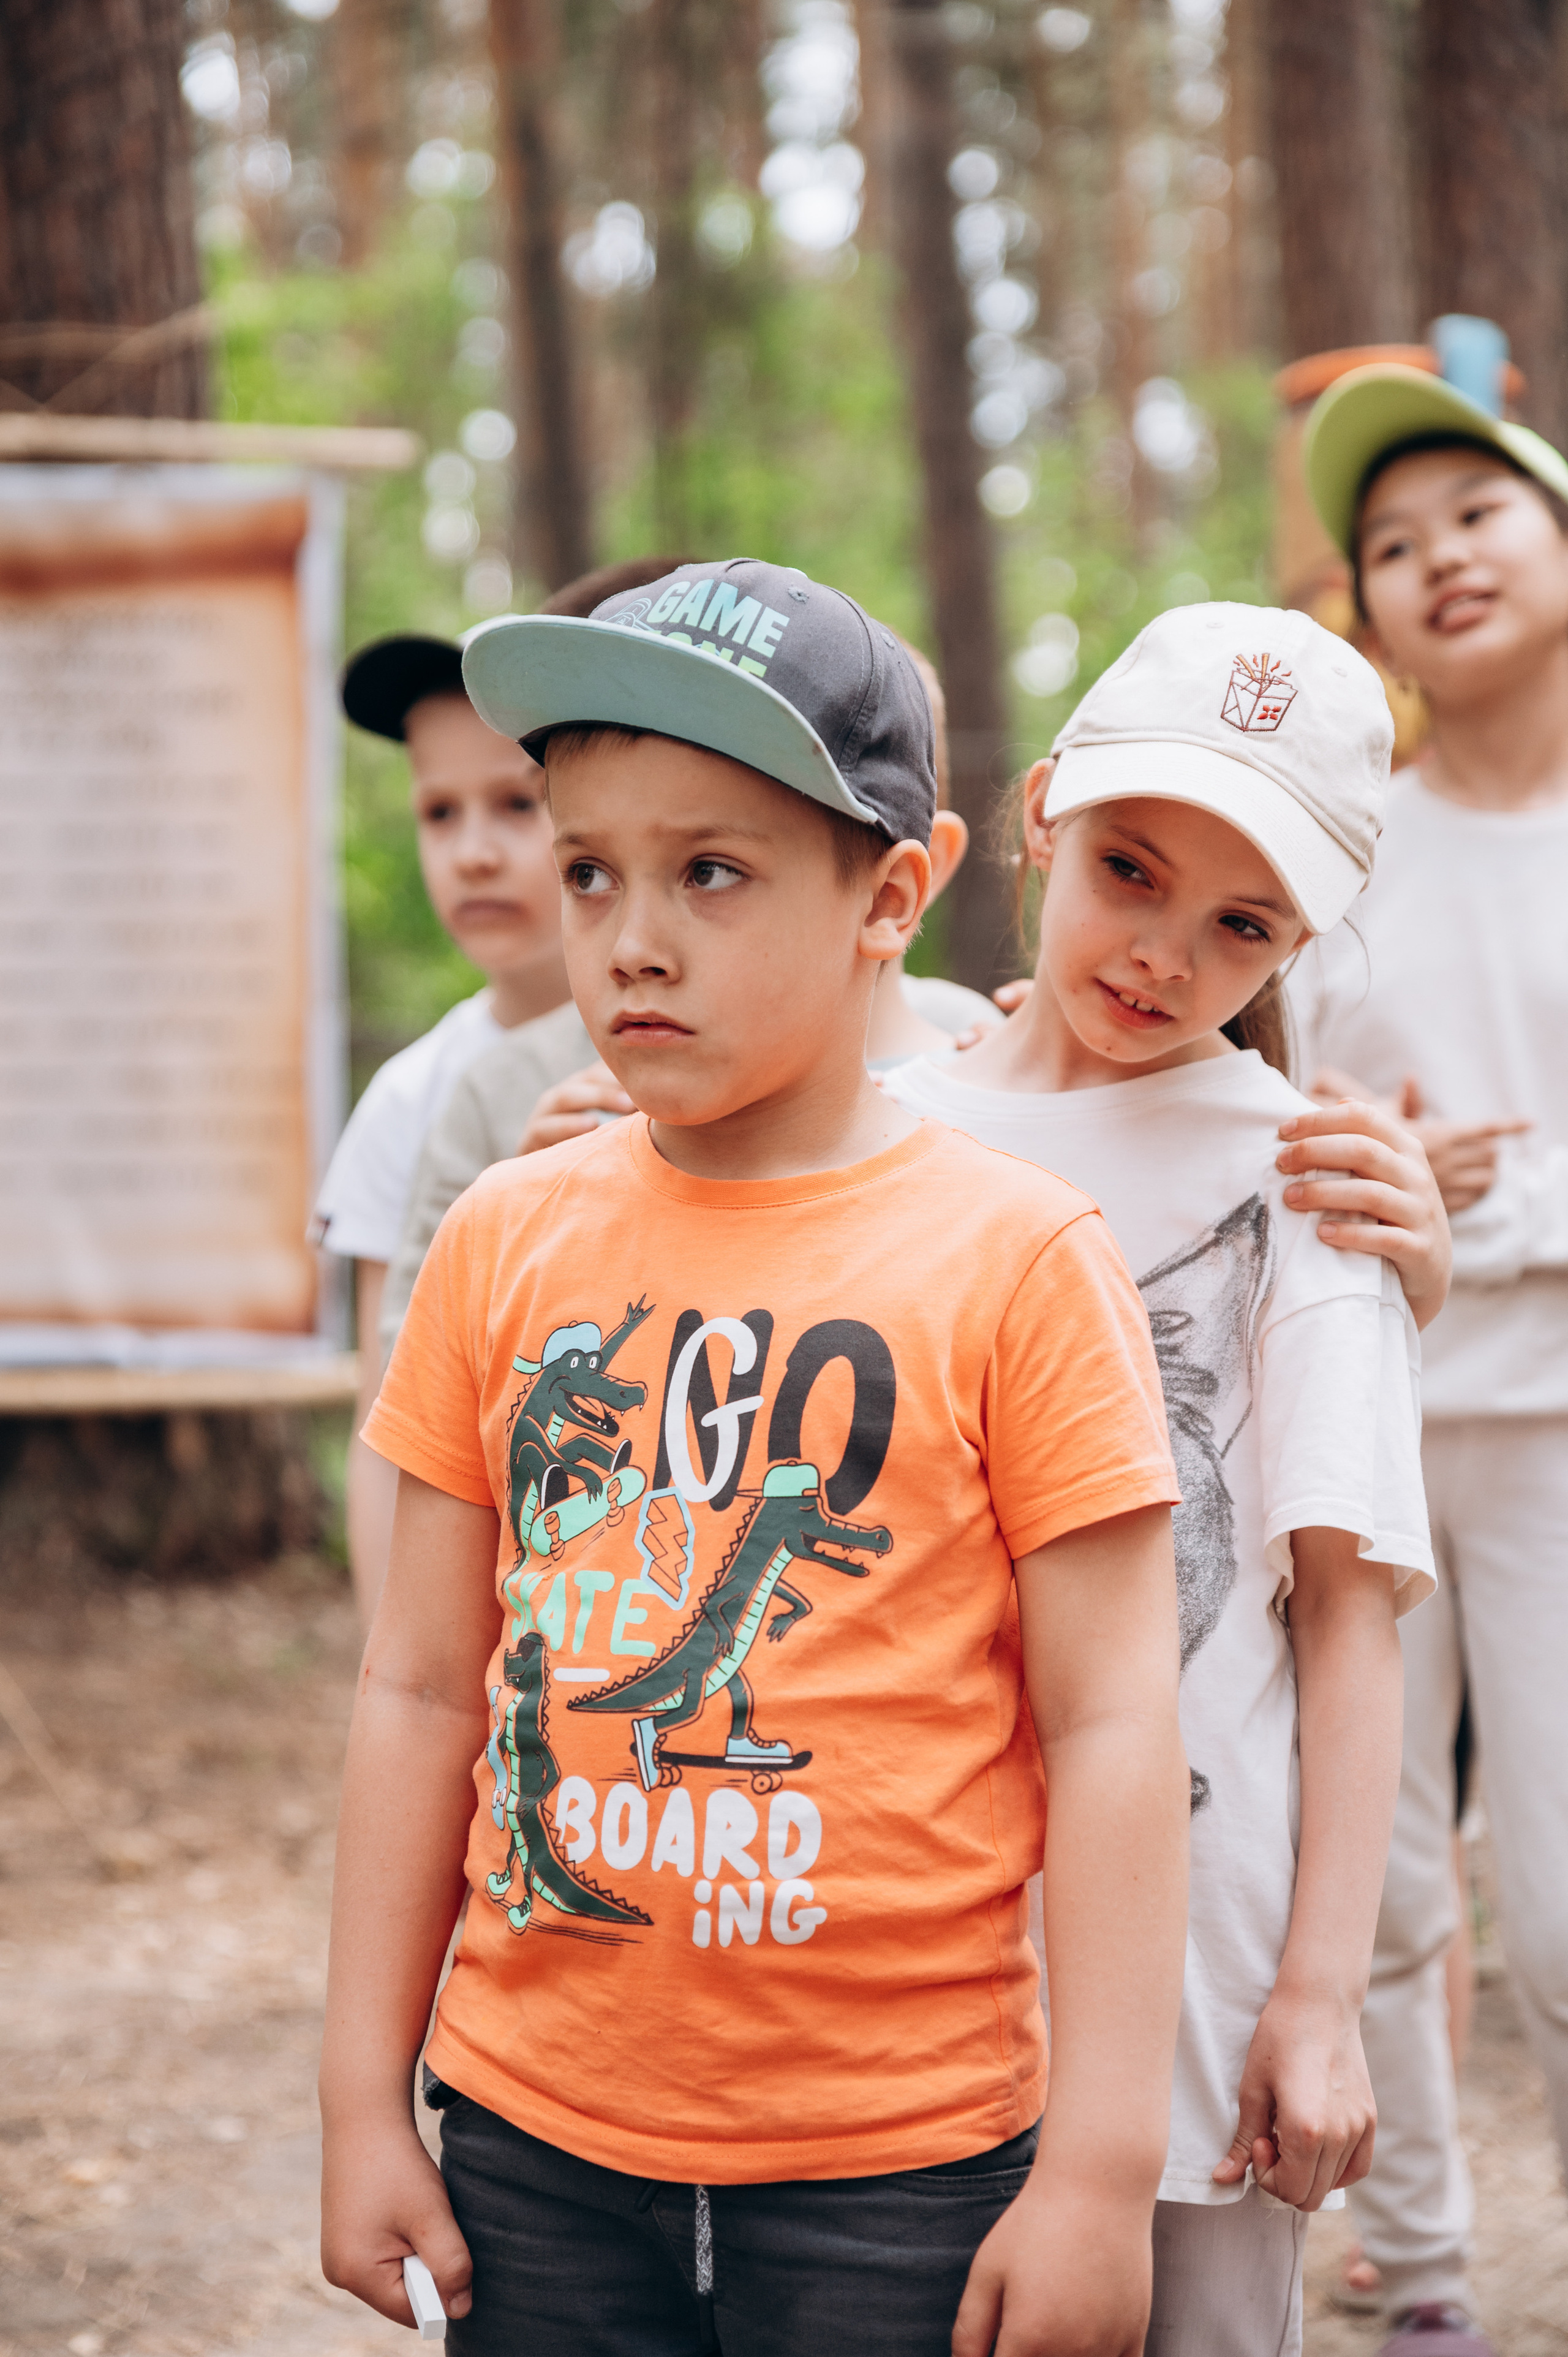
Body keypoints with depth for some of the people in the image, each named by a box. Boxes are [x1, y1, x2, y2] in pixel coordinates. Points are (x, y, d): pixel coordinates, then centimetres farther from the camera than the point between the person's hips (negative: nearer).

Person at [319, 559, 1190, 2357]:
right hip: (534, 2141, 3)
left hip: (894, 2166, -3)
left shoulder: (1016, 1259, -7)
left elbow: (1110, 1726, -6)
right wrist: (364, 2095, 7)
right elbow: (423, 1687, 7)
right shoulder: (505, 1244, 3)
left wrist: (1100, 2168, -8)